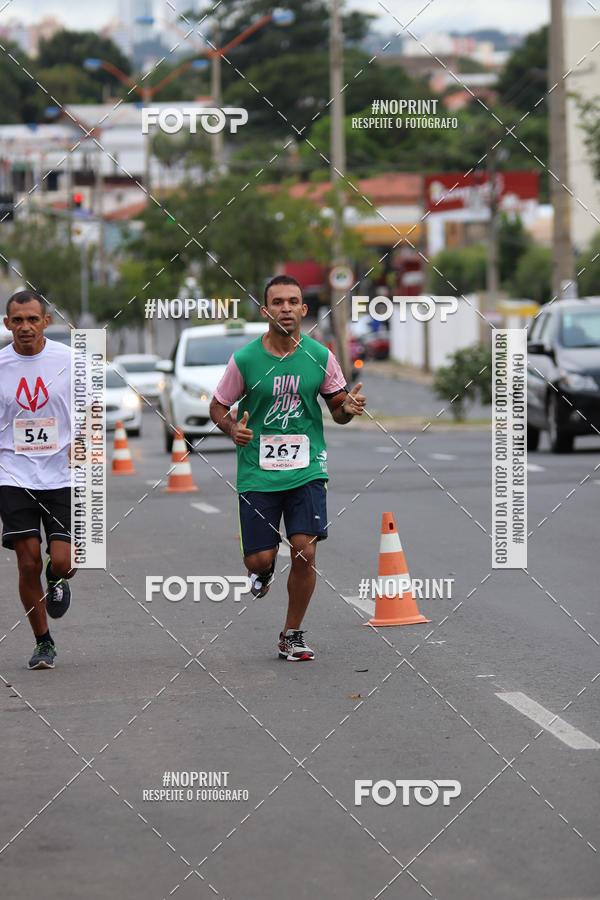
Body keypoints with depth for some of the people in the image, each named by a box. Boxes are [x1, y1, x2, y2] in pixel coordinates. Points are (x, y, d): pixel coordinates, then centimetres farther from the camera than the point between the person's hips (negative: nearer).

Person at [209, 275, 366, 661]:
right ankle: (266, 568, 37)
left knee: (305, 550, -11)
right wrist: (232, 428, -15)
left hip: (307, 470, 1)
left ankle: (293, 635, 7)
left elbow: (337, 409, 11)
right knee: (259, 559, -4)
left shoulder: (320, 356, 0)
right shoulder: (245, 360, -5)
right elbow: (218, 407, 6)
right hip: (258, 472, -1)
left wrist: (348, 408, -13)